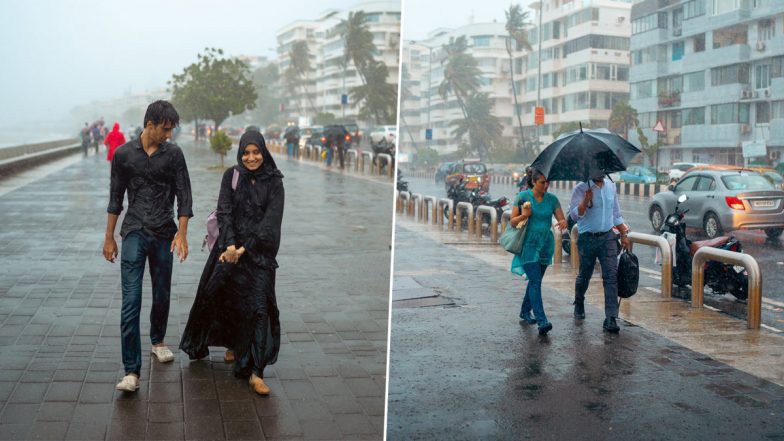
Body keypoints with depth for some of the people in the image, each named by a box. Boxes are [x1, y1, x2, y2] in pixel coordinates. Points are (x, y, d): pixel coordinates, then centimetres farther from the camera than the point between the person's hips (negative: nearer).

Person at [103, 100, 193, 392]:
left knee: (162, 295, 12)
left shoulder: (173, 154, 2)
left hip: (164, 235, 2)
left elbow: (184, 195, 1)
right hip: (135, 234, -1)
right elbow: (116, 198, 9)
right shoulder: (124, 154, 2)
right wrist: (109, 237, 10)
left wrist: (182, 233, -9)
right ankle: (132, 371, -11)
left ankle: (157, 341, 40)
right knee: (131, 302, -10)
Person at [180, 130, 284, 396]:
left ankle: (255, 372, -7)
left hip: (260, 252, -2)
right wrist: (230, 244, -18)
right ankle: (234, 345, 39)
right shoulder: (231, 175, 3)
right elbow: (224, 211, -4)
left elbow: (271, 219, -9)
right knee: (227, 299, 9)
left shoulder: (274, 181, -2)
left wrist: (245, 249, -15)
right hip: (231, 247, 2)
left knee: (258, 306, -8)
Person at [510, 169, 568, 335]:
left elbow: (562, 219, 0)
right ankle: (542, 321, -18)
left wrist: (563, 222, -24)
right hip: (529, 244, -4)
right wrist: (524, 215, -23)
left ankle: (525, 312, 35)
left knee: (535, 280, 15)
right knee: (535, 281, -13)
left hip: (546, 244, 4)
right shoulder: (523, 196, -6)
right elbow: (513, 221, -3)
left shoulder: (552, 199, 3)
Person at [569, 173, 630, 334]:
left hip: (608, 237, 3)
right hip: (588, 239, -3)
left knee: (611, 276, -9)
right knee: (584, 275, 12)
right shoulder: (581, 189, -8)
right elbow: (574, 215, -18)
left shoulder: (611, 186, 9)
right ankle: (579, 305, 41)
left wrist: (624, 234, 19)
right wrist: (586, 201, -32)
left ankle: (611, 319, -11)